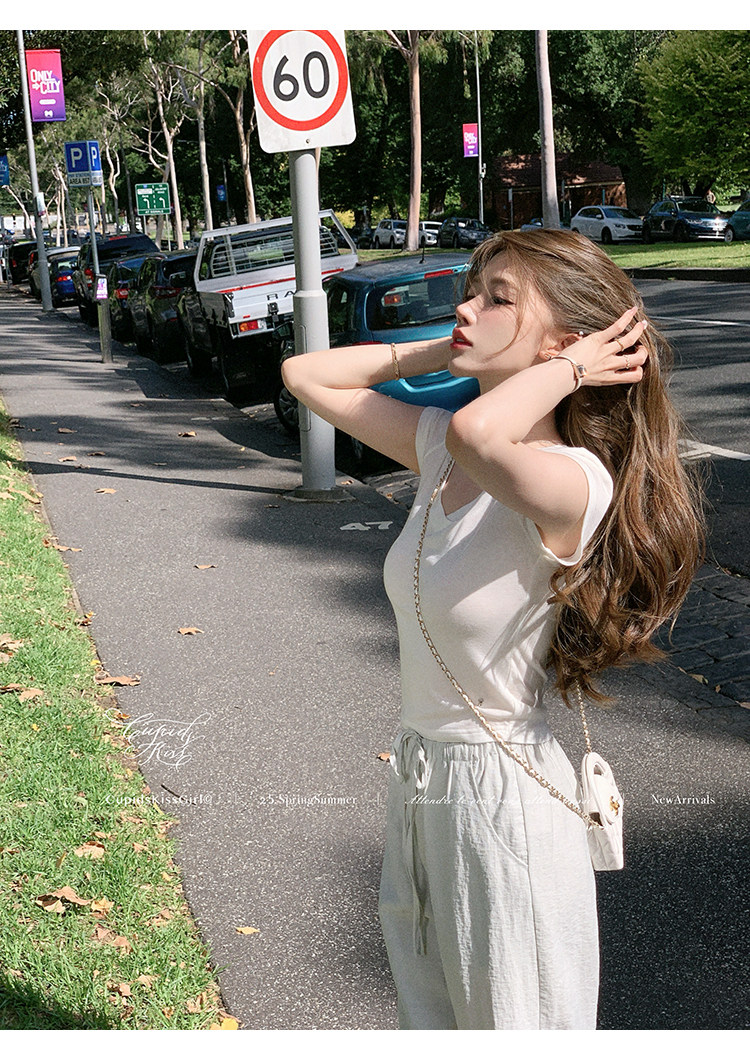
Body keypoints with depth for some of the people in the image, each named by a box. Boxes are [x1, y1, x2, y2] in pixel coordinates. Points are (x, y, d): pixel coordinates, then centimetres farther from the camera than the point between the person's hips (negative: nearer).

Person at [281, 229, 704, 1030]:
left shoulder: (574, 483, -24)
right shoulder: (438, 447, -1)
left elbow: (481, 436, -46)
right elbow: (307, 375, 6)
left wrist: (566, 368, -27)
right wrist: (439, 354, -2)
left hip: (500, 793, -8)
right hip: (421, 781, 8)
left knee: (509, 1020, 13)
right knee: (428, 1011, 25)